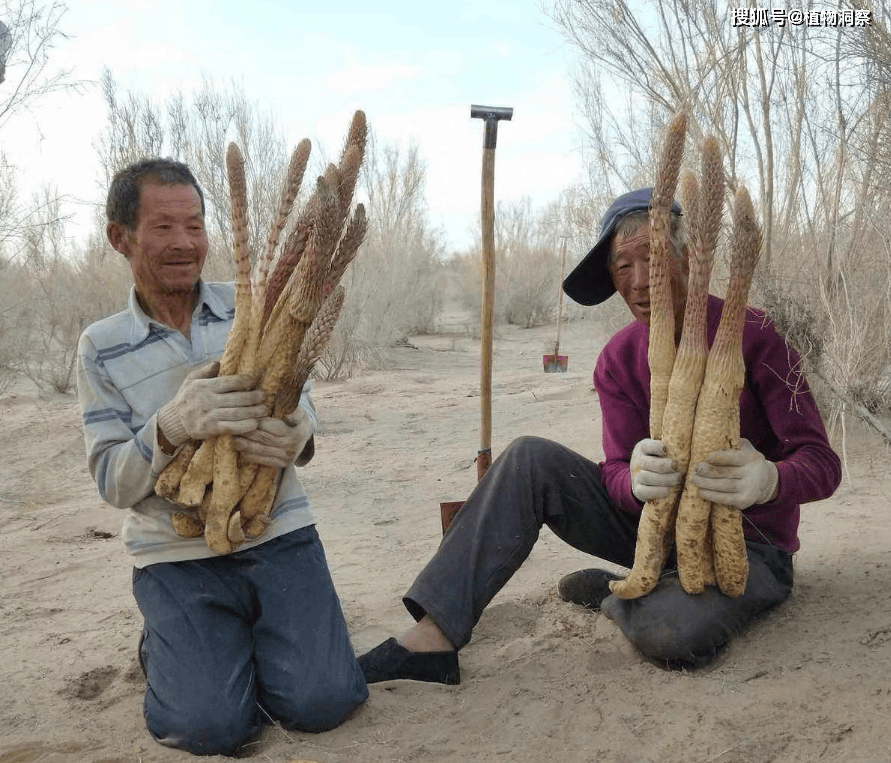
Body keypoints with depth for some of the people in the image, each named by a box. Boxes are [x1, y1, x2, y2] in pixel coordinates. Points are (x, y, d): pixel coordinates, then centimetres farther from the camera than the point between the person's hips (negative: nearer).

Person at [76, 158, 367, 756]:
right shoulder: (102, 348, 1)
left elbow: (302, 410, -1)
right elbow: (113, 482, -5)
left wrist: (296, 438, -28)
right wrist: (170, 427, -28)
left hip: (278, 532, 1)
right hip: (175, 553, -1)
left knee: (321, 703, -14)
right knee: (212, 725, -17)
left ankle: (250, 632, 19)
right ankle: (168, 643, 17)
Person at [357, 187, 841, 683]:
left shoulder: (752, 335, -15)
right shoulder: (618, 361, -2)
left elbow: (820, 460, -16)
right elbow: (616, 472, -10)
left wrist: (770, 479, -41)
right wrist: (637, 480, -36)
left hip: (749, 545, -4)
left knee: (673, 631, -37)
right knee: (532, 459, -15)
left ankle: (611, 595, 2)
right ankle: (431, 639, -20)